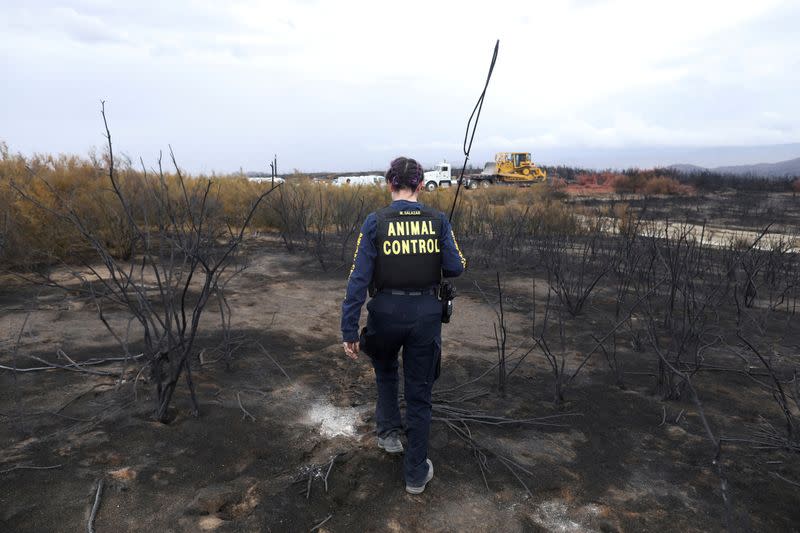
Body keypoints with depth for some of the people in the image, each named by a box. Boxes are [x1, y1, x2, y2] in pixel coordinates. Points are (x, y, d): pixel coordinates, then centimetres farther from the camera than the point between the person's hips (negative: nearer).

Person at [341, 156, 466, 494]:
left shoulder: (375, 222, -9)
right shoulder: (438, 221, -6)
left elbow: (359, 278, -12)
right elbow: (455, 269, -5)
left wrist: (349, 330, -8)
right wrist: (459, 261, 20)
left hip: (386, 313, 0)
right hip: (425, 314, 1)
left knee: (385, 371, 33)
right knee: (419, 393, 14)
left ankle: (389, 432, 32)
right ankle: (416, 474, 25)